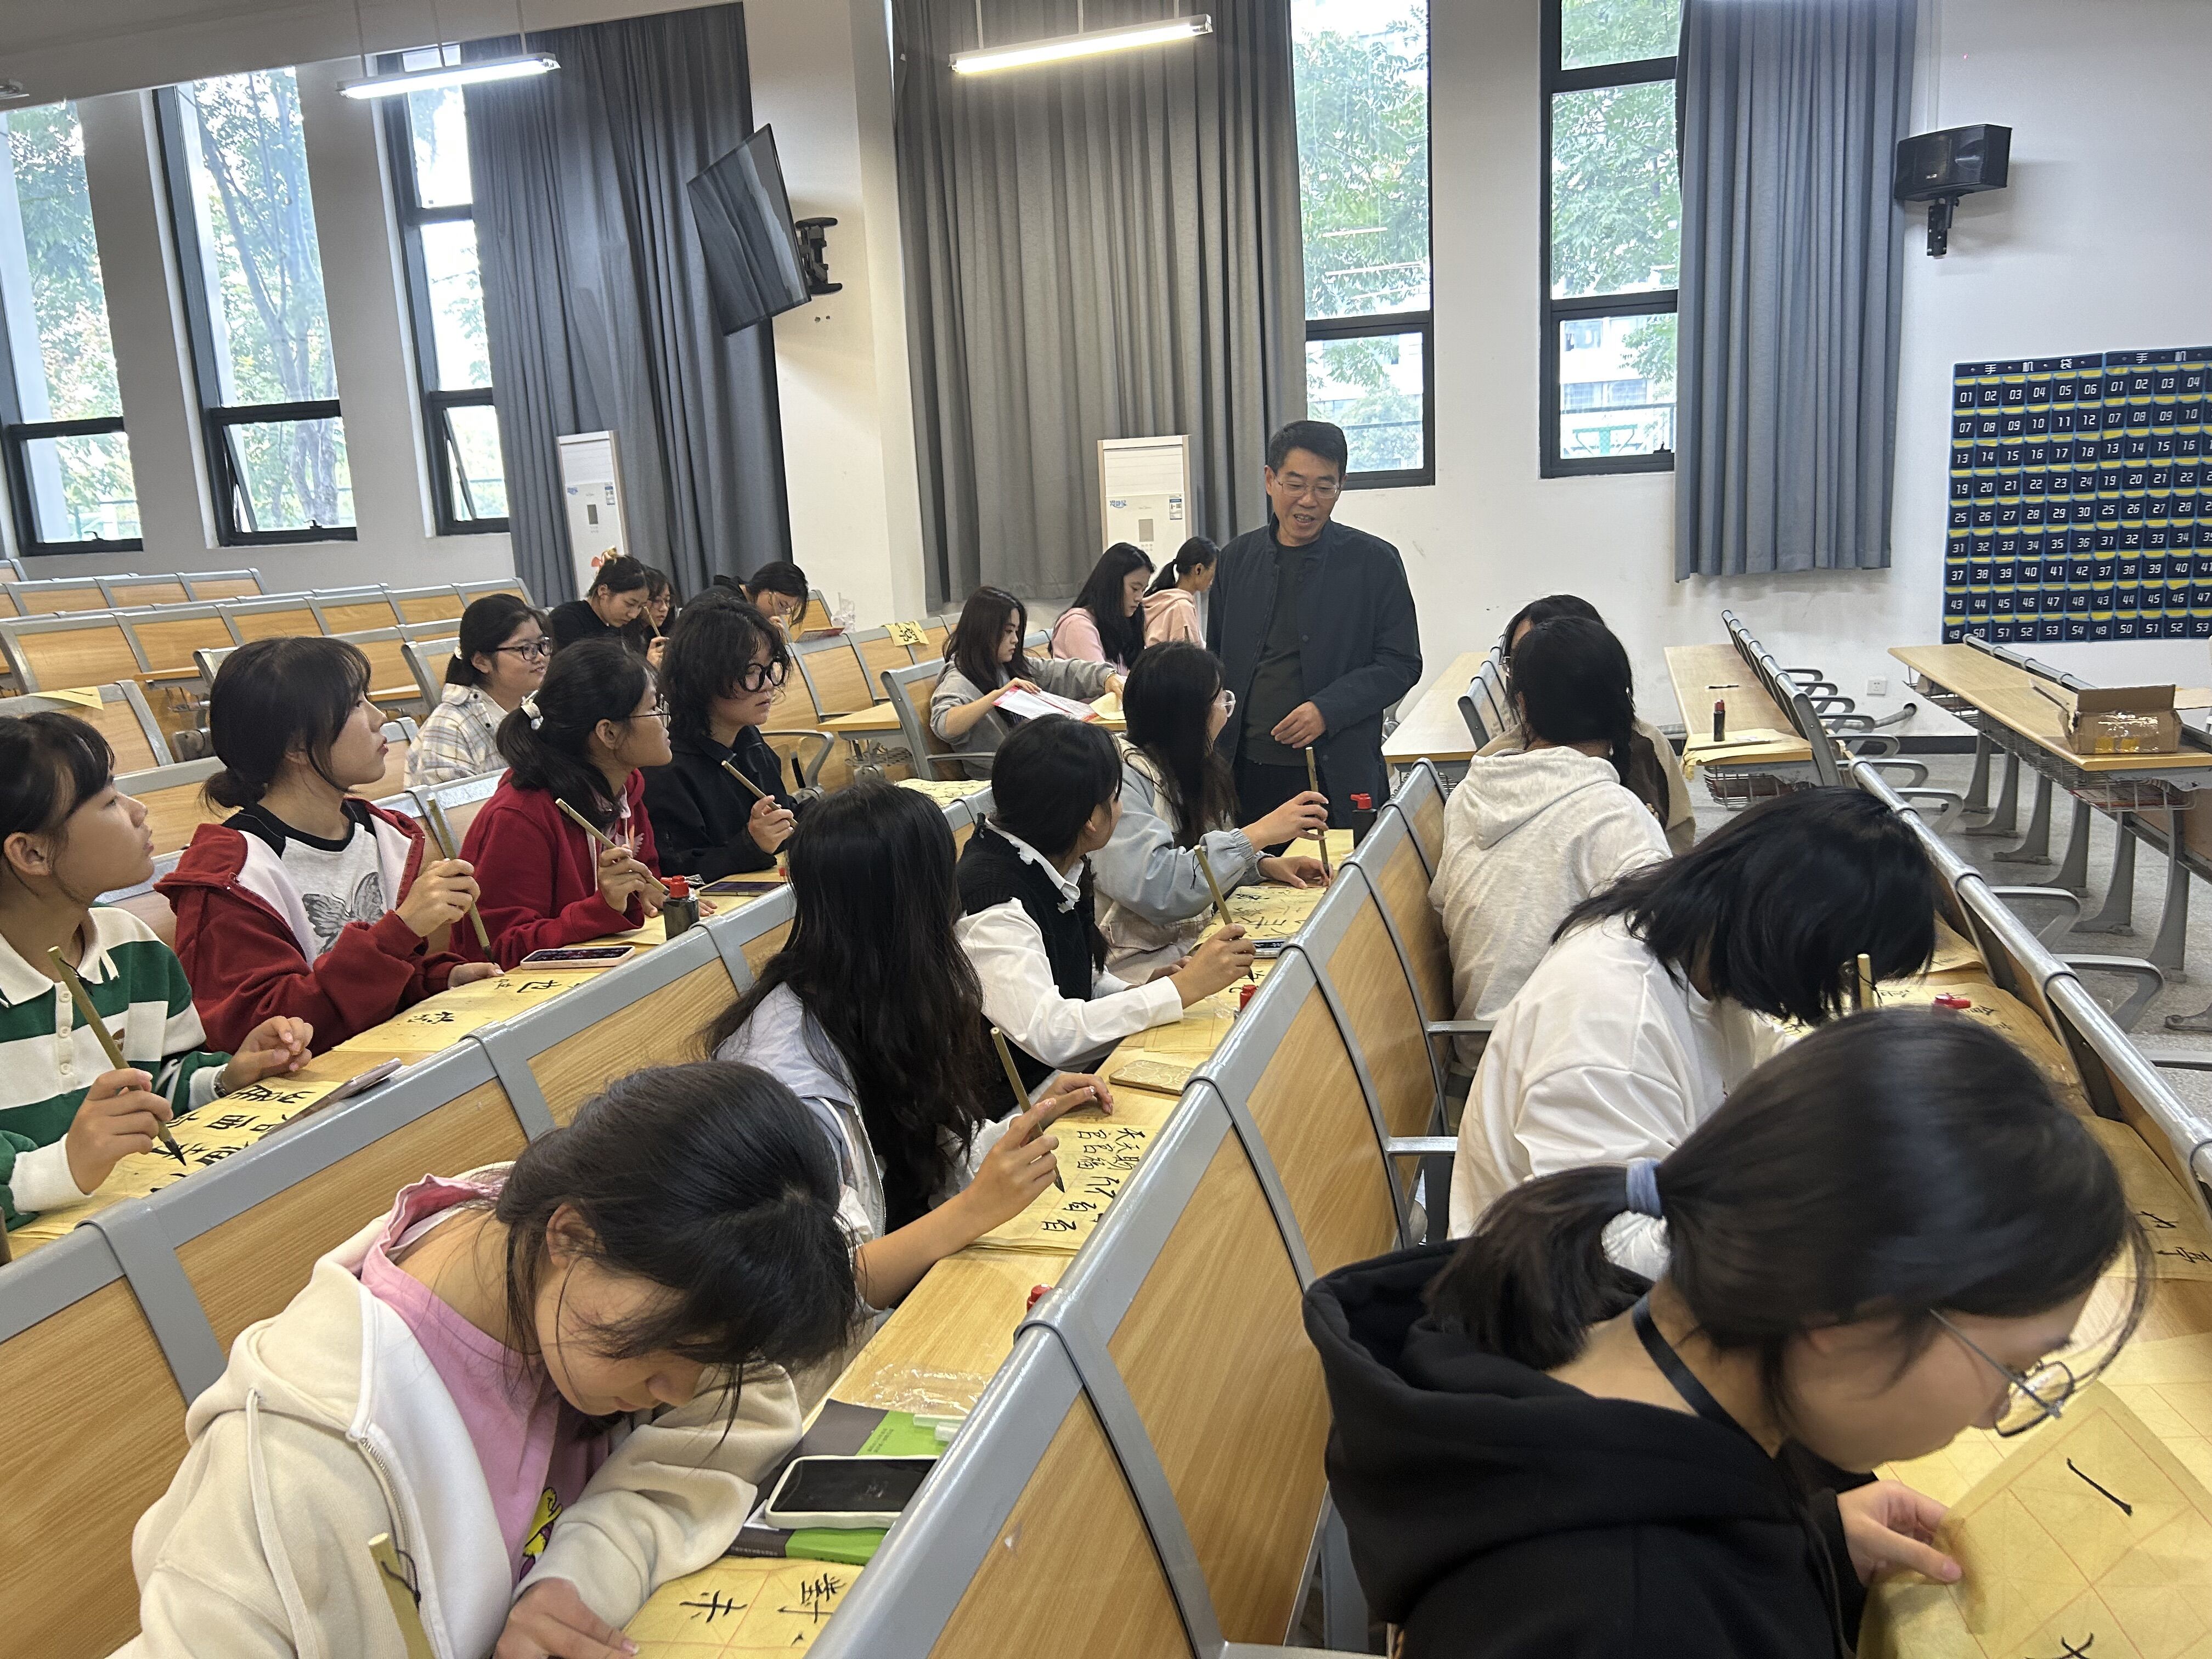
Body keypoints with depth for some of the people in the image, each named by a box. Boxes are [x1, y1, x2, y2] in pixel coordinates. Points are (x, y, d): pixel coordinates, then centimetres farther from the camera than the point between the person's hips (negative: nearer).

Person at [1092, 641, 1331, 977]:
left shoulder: (1188, 767, 10)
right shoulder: (1119, 776, -18)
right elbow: (1157, 890, -27)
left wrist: (1263, 865, 1)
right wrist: (1258, 834, -25)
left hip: (1193, 942, 9)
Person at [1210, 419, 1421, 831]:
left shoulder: (1373, 562, 0)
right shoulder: (1237, 559, 10)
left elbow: (1402, 663, -1)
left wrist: (1328, 709, -14)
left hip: (1338, 776, -3)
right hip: (1248, 771, 3)